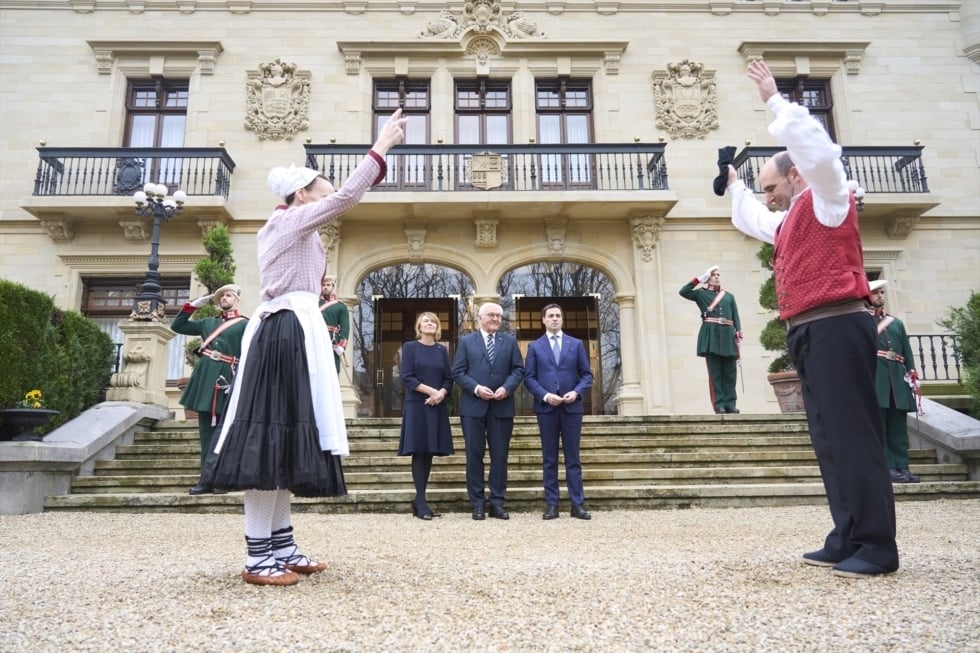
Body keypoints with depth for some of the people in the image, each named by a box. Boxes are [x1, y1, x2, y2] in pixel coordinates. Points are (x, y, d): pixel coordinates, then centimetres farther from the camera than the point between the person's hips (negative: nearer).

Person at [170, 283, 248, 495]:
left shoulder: (245, 325, 2)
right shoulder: (208, 322, 18)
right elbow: (177, 326, 21)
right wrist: (195, 304, 13)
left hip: (227, 379, -5)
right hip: (204, 379, 5)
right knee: (206, 432, 6)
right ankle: (206, 479, 10)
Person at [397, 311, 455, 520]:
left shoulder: (442, 350, 13)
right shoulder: (410, 347, 2)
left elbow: (449, 379, 8)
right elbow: (407, 377, -8)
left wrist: (441, 394, -12)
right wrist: (431, 391, -16)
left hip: (437, 407, 4)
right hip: (417, 406, -4)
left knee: (429, 453, 5)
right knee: (419, 452, -5)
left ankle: (418, 500, 11)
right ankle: (421, 502, -3)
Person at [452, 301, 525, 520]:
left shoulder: (510, 341, 11)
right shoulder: (466, 341, 7)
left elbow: (518, 369, 5)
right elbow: (458, 372, 0)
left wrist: (506, 388, -12)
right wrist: (476, 388, -14)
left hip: (502, 406, 1)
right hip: (473, 406, -1)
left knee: (500, 456, 4)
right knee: (474, 455, 2)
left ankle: (497, 502, 13)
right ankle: (478, 503, 11)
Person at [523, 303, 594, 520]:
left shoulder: (576, 344, 10)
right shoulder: (534, 346, 9)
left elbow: (587, 374, 6)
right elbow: (529, 378, 2)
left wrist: (576, 392, -11)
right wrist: (545, 395, -13)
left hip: (571, 407, 0)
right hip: (546, 408, 0)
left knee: (573, 457, 3)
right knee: (549, 458, 4)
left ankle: (578, 505, 6)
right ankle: (551, 504, 8)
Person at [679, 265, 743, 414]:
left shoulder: (729, 296, 20)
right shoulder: (701, 293, 12)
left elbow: (736, 317, 15)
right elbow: (683, 292, -4)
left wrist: (738, 334, 1)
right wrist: (699, 279, 0)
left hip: (728, 335, 3)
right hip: (711, 335, -3)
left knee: (730, 371, 1)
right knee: (715, 371, -4)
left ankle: (730, 404, 5)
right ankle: (719, 405, -3)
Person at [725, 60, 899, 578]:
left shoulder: (827, 200, 1)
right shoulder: (791, 220, 26)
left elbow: (813, 144, -16)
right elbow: (750, 220, 45)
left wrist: (773, 98, -8)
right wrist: (734, 183, 42)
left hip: (835, 327, -10)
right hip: (810, 334, 10)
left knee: (853, 436, -11)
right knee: (829, 439, 7)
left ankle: (877, 546, -7)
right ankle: (848, 540, 11)